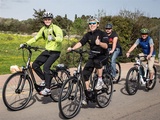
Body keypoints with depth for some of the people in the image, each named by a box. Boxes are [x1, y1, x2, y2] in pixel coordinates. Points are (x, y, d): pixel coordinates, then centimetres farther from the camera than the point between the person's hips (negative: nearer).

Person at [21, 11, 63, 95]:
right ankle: (44, 80, 14)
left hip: (55, 52, -7)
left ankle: (47, 89, -15)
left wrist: (53, 38, -48)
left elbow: (60, 38, -28)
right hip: (47, 51, 7)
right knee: (35, 65, -5)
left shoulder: (56, 28, -12)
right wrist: (26, 43, -6)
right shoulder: (43, 29, 7)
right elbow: (36, 38, 6)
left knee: (46, 67, -23)